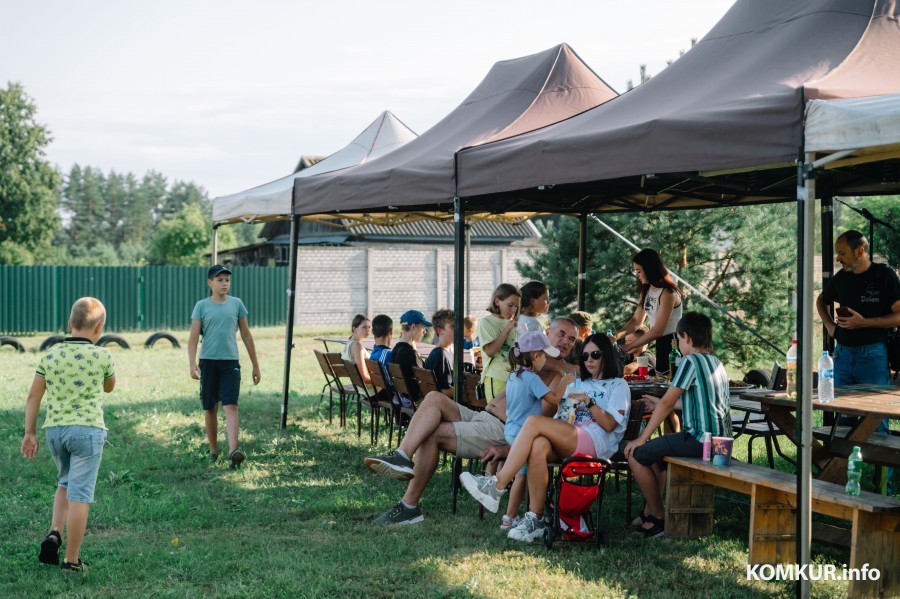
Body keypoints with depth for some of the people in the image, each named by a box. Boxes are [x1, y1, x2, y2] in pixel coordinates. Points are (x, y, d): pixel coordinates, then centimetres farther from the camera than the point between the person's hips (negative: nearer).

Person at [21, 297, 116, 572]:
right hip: (87, 428, -4)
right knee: (79, 494, 0)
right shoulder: (101, 356, -6)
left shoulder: (50, 355, 4)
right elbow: (109, 387, 14)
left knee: (65, 482, 26)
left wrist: (29, 432, 14)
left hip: (54, 428, 5)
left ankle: (54, 533, 7)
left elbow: (33, 397, 7)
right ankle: (71, 560, 5)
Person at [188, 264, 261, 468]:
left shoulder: (236, 304, 7)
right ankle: (213, 450, 22)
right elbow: (193, 337, -2)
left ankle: (233, 450, -24)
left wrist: (255, 365, 12)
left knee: (230, 406, -14)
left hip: (230, 362, 0)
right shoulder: (202, 306, 2)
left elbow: (246, 335, 12)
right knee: (210, 408, 9)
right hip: (208, 362, 0)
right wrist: (192, 363, -17)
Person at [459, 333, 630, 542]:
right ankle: (535, 519, -35)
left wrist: (588, 401, -7)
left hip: (596, 443, -5)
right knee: (539, 446, -35)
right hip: (566, 443, 5)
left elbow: (609, 425, 1)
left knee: (534, 422, -27)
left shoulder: (618, 385, 15)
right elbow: (559, 422, 22)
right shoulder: (577, 384, 33)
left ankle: (497, 485, -30)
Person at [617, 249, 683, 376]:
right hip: (661, 343, 9)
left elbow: (657, 330, -22)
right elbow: (637, 320, 11)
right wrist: (618, 335, -6)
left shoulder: (667, 293, -20)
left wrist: (628, 346, -19)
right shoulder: (646, 290, 7)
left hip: (673, 343, -9)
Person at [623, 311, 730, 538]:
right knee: (655, 451, 28)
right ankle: (648, 513, 28)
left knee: (637, 455, -3)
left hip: (701, 439, -10)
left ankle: (659, 518, 6)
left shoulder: (691, 361, -11)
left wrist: (642, 438, -7)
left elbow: (667, 403, -13)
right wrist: (659, 403, 35)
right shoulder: (717, 364, 16)